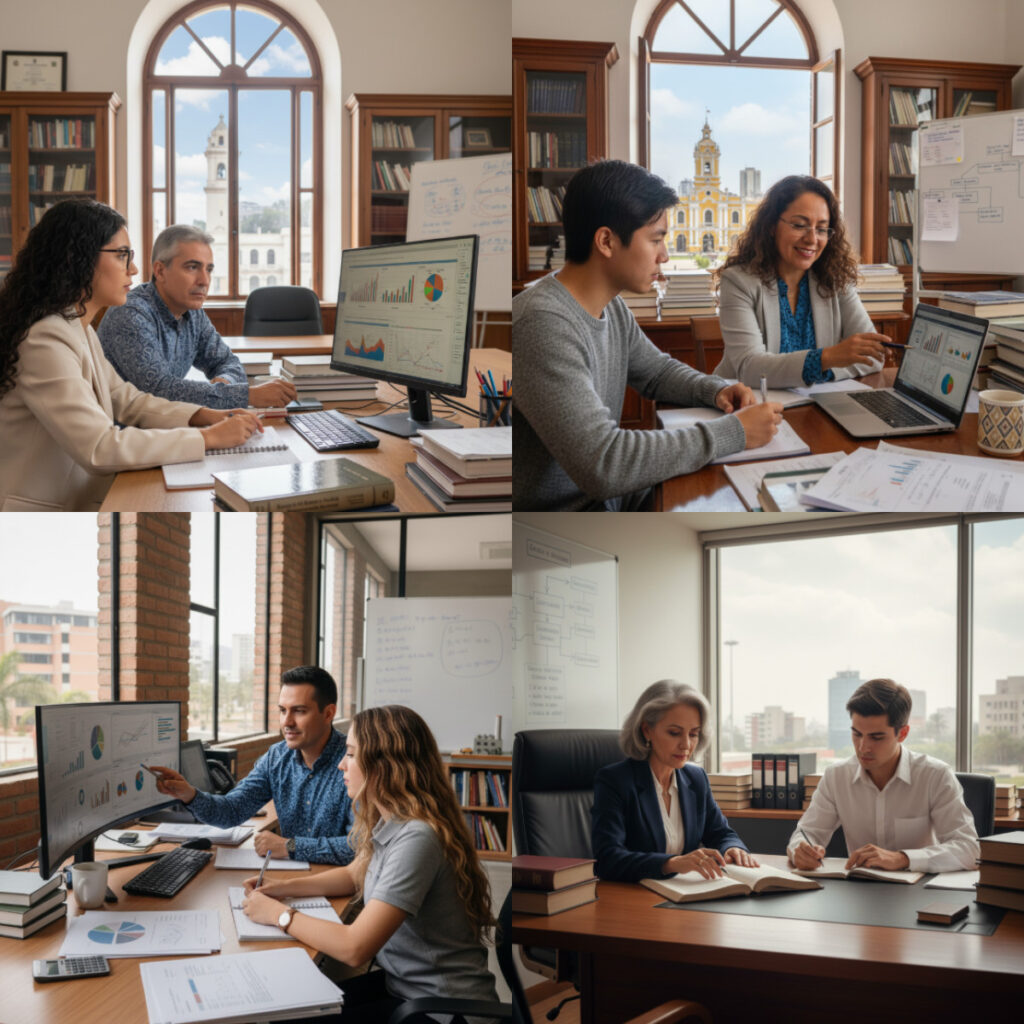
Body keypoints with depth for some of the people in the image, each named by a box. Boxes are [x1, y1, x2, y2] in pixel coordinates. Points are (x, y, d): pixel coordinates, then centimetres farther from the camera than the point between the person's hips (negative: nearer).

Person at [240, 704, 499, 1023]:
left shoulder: (417, 839, -26)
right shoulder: (388, 823, 4)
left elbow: (354, 948, -27)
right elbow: (354, 874, 26)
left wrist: (278, 914, -13)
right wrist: (286, 887, 10)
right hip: (403, 984, 9)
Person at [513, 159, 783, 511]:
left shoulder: (610, 307, 4)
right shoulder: (543, 324, -25)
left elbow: (659, 370, 24)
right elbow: (602, 465, -31)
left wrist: (717, 390, 2)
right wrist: (732, 433, -24)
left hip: (610, 497, 9)